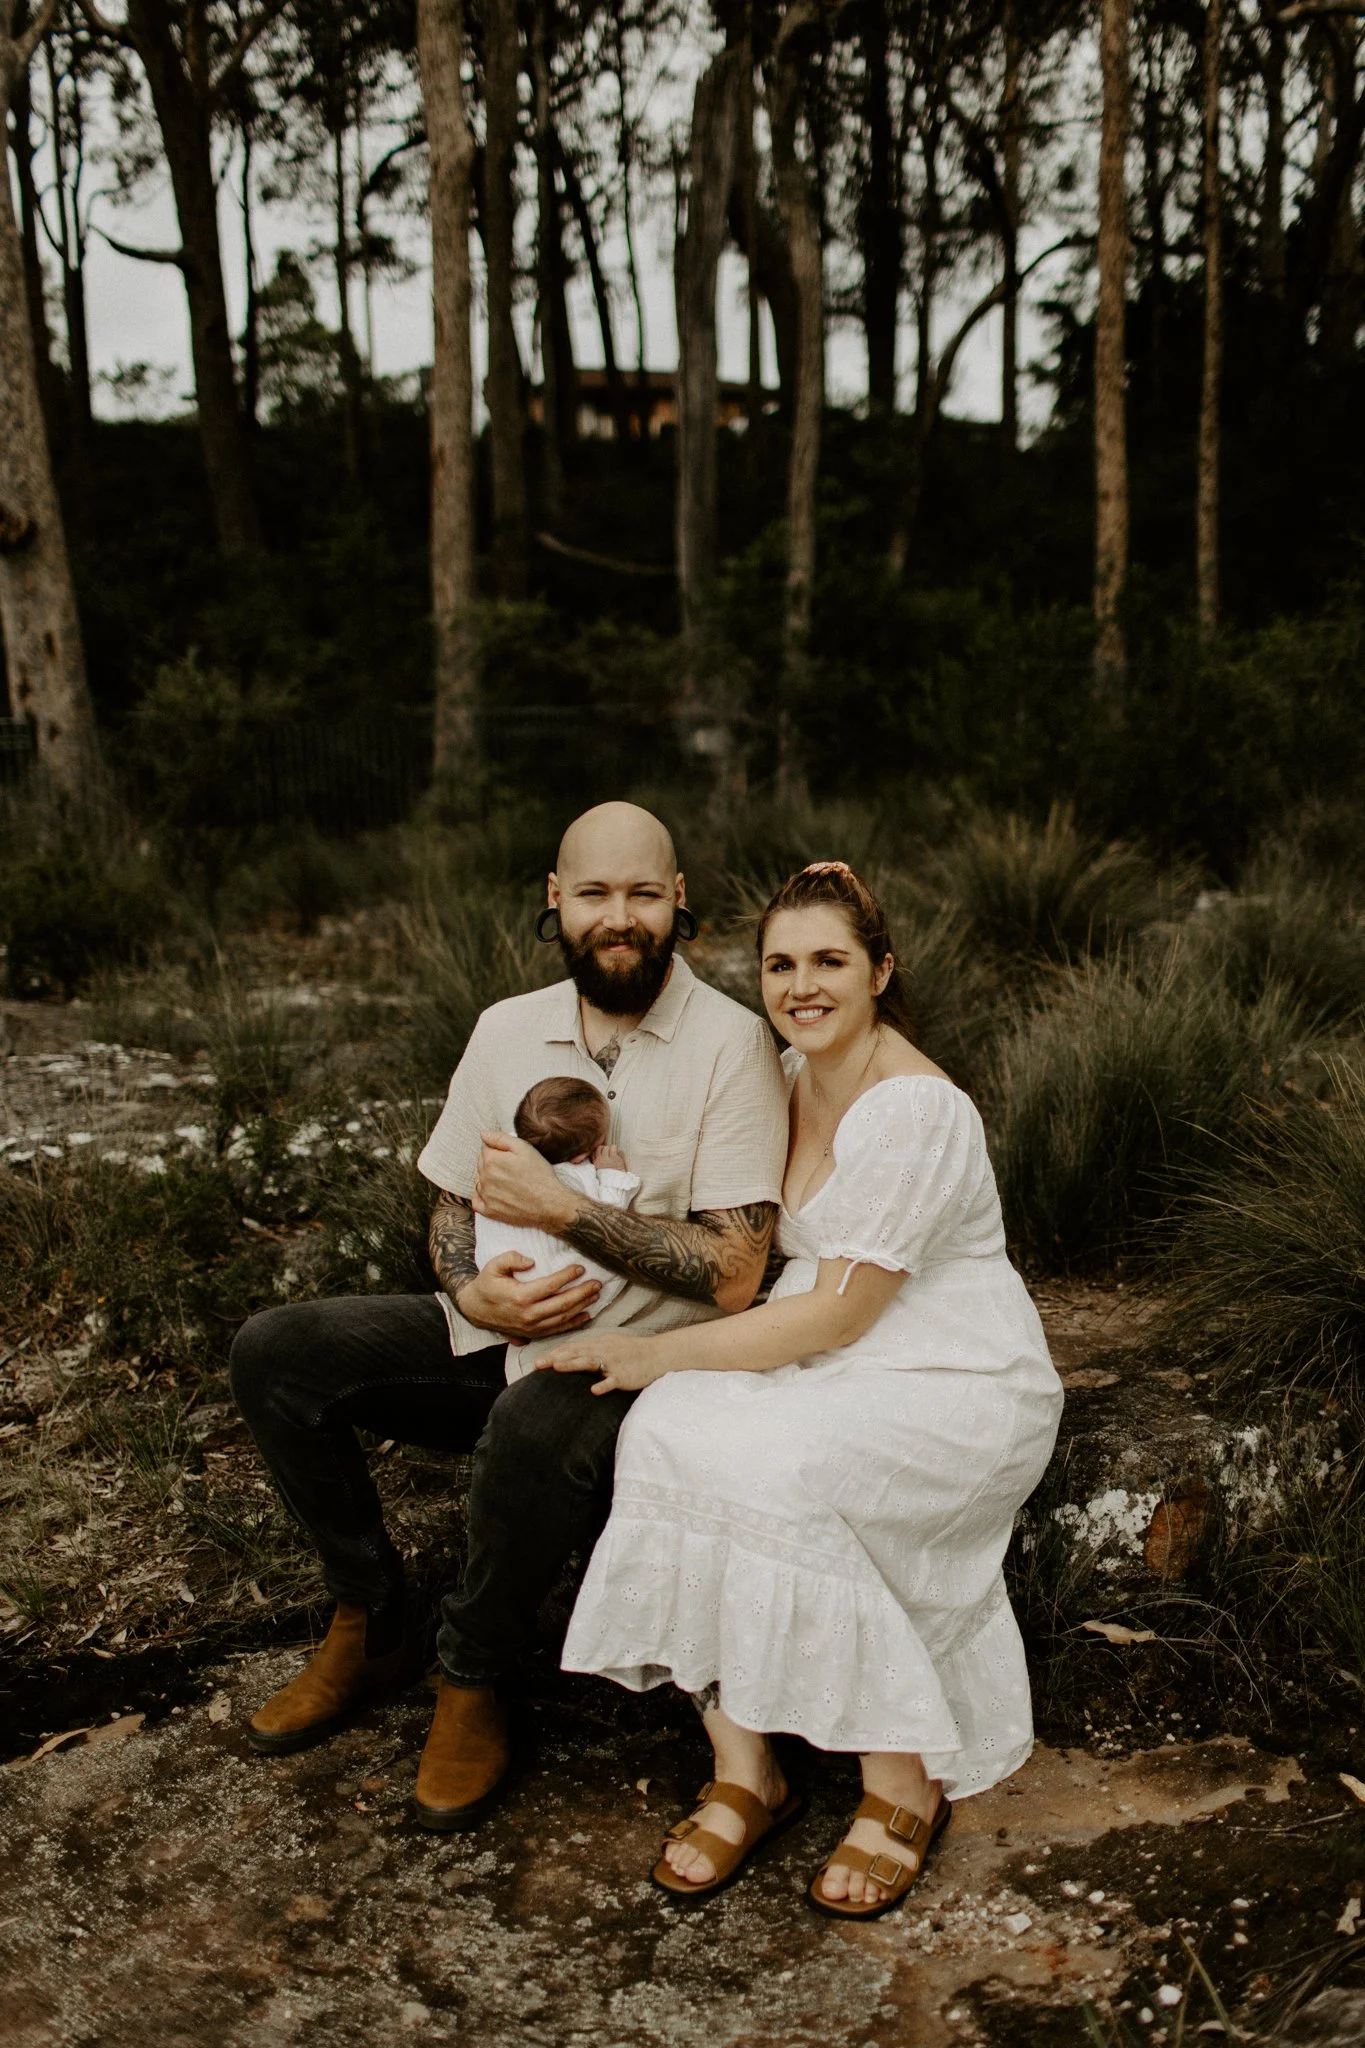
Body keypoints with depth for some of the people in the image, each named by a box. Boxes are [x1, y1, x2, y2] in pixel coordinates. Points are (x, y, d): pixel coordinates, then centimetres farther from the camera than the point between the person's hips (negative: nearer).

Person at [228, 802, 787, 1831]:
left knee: (536, 1427, -38)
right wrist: (475, 1291, -11)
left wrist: (558, 1205, -21)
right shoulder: (507, 1031, 4)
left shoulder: (732, 1042, -12)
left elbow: (732, 1276, -18)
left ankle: (474, 1681, -8)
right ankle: (370, 1625, 8)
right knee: (275, 1352, -10)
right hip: (504, 1330, 6)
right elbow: (453, 1205, 12)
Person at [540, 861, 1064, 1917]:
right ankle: (743, 1770, -14)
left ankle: (905, 1784, -12)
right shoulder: (792, 1076, 7)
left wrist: (660, 1352, -17)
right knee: (669, 1429, -22)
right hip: (835, 1367, 7)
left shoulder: (914, 1107, -19)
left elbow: (840, 1311, -20)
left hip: (963, 1390, -7)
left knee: (768, 1468, -33)